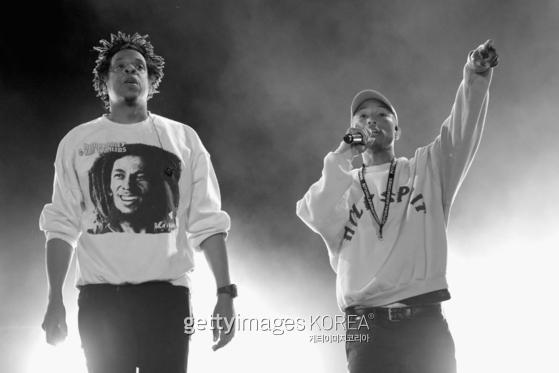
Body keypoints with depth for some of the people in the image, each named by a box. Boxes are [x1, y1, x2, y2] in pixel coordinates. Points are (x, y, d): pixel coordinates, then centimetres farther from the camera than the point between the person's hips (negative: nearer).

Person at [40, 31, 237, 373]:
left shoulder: (184, 138, 10)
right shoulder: (78, 141, 10)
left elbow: (207, 223, 7)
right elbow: (62, 227, 8)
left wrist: (225, 294, -2)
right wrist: (55, 300, -1)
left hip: (167, 294, 0)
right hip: (100, 295, 0)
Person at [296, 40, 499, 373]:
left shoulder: (426, 169, 18)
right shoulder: (341, 185, 18)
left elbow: (463, 133, 2)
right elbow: (317, 217, -3)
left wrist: (476, 77, -14)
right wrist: (341, 157, 1)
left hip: (425, 322, 0)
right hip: (366, 327, 0)